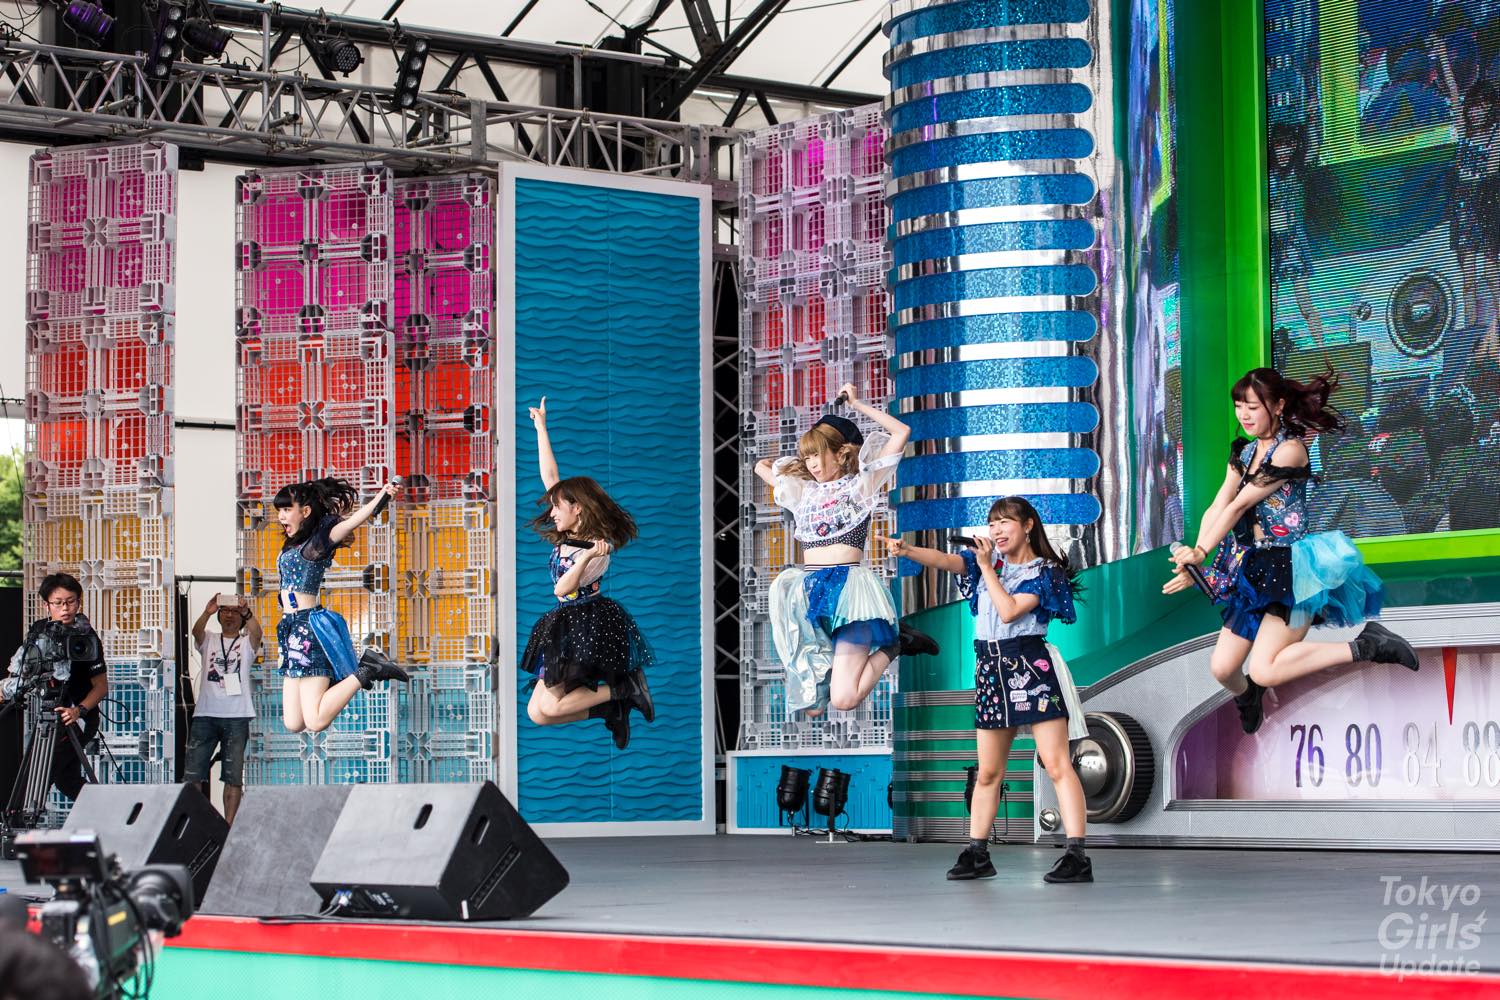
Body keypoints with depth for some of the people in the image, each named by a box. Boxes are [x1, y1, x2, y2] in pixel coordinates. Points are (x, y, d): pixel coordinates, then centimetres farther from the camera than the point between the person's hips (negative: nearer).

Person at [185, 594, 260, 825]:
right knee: (192, 773, -3)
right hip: (205, 715, 1)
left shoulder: (247, 643, 11)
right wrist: (207, 613, -29)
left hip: (236, 718, -1)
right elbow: (196, 631, -8)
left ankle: (229, 825, 0)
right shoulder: (209, 640, 15)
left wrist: (247, 612, -33)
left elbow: (256, 633, -12)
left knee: (233, 776, -2)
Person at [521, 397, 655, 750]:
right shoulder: (569, 536, 9)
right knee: (536, 713, -4)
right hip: (564, 628, 8)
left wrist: (587, 557, -37)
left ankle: (624, 689, -6)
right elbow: (550, 476, 13)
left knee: (549, 707, -18)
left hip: (590, 626, -8)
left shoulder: (599, 548, -12)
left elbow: (562, 589, -22)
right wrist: (541, 428, 15)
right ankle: (612, 706, 1)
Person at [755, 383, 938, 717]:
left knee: (843, 699, -20)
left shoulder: (860, 486, 5)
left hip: (848, 588, -5)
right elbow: (761, 466, 35)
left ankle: (890, 645, 6)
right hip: (808, 593, 5)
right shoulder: (804, 492, 19)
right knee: (811, 706, -8)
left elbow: (901, 433, -2)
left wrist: (856, 404, 4)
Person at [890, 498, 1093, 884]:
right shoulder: (987, 559, 13)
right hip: (990, 668, 6)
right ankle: (976, 853, 17)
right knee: (988, 772, 10)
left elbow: (1010, 610, -14)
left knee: (1057, 764, -11)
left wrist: (987, 567, -8)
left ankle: (1077, 856, -16)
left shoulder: (1044, 572, -2)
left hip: (1032, 667, -6)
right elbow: (944, 560, -3)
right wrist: (907, 550, -21)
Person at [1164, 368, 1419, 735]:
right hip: (1254, 571, 7)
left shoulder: (1290, 450, -12)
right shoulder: (1245, 453, 12)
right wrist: (1194, 555, -13)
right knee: (1222, 669, 3)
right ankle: (1246, 698, 40)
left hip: (1291, 568, -7)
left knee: (1263, 671, -19)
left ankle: (1364, 647, -8)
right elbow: (1217, 508, 3)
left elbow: (1240, 505, -16)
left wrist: (1201, 552, -19)